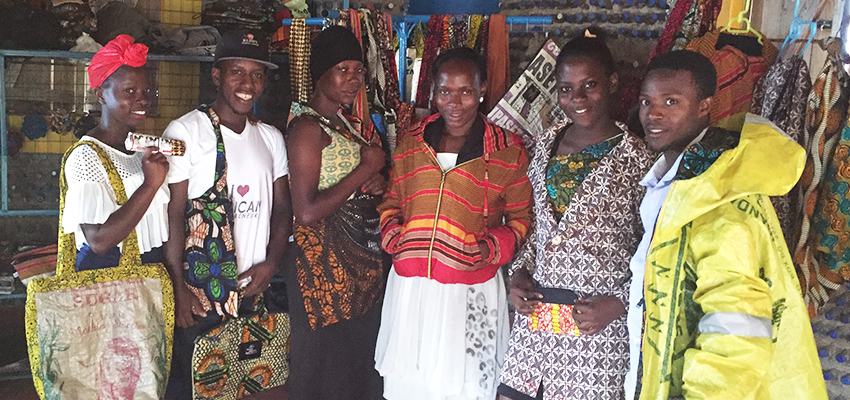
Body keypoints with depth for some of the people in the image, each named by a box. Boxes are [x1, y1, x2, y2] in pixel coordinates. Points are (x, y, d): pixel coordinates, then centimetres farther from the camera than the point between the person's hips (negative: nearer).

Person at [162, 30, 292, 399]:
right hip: (199, 294, -5)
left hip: (253, 291, 5)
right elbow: (172, 214, -9)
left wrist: (271, 263, -3)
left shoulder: (271, 138, 10)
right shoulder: (185, 132, -7)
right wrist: (178, 289, -13)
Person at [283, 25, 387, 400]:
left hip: (362, 262, 8)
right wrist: (366, 169, -16)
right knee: (325, 370, 1)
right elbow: (306, 213, -22)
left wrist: (375, 185, 0)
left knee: (359, 361, 15)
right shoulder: (308, 126, -14)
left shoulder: (345, 122, 12)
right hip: (324, 262, -8)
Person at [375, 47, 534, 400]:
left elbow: (520, 219, 4)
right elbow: (391, 202, 17)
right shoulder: (410, 143, 7)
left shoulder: (509, 152, -2)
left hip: (470, 293, -3)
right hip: (409, 286, 3)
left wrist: (489, 250, -12)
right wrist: (392, 236, -2)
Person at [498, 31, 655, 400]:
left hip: (596, 321, -5)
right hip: (534, 309, 5)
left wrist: (619, 303, -14)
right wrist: (519, 273, 4)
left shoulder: (637, 158, -9)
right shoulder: (546, 143, 7)